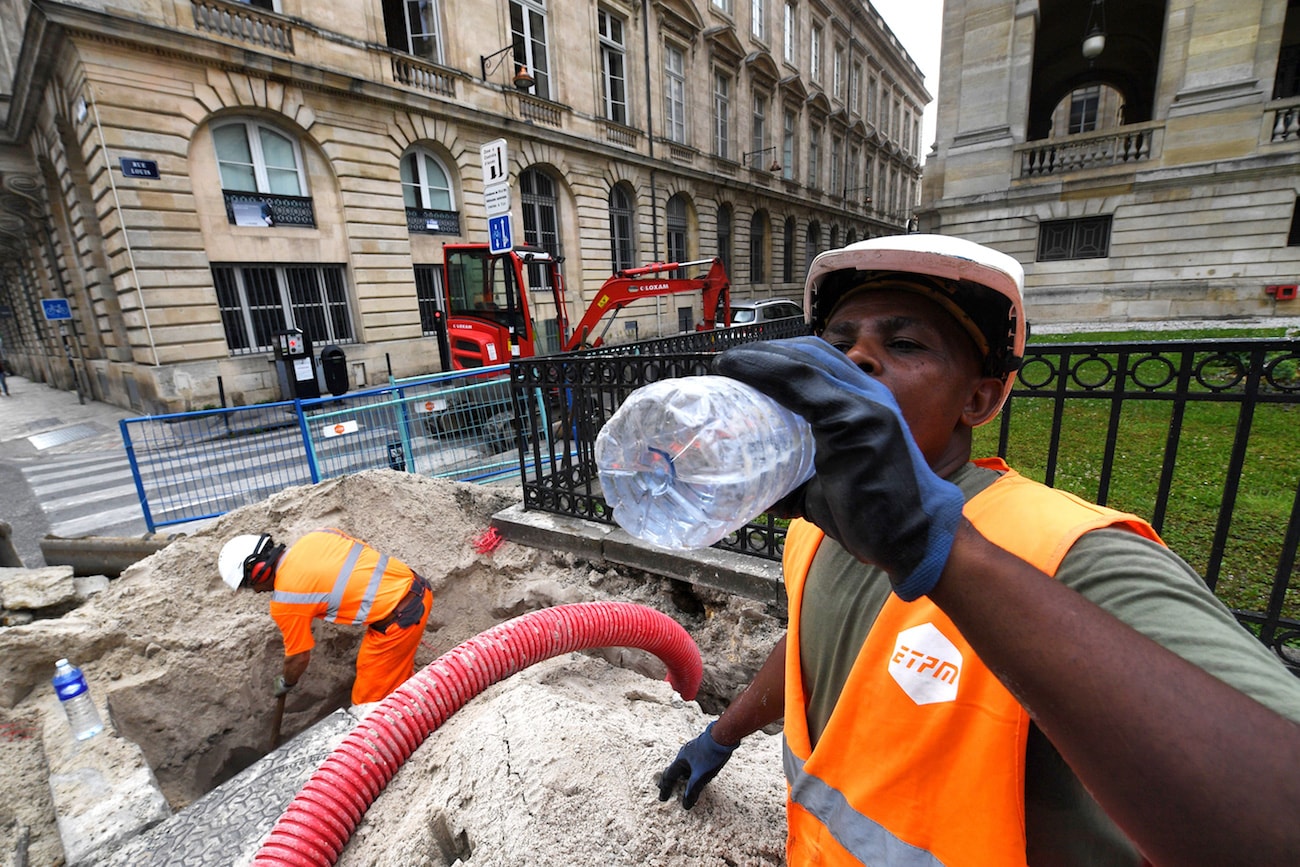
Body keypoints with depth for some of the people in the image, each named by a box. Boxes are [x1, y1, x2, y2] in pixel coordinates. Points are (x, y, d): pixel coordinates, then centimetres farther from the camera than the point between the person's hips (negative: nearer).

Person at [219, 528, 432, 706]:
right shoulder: (314, 536, 6)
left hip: (400, 617, -8)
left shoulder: (284, 600, -8)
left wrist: (286, 683, 27)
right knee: (398, 675, 31)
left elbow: (299, 657, 6)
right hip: (416, 587, 9)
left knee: (369, 700, 13)